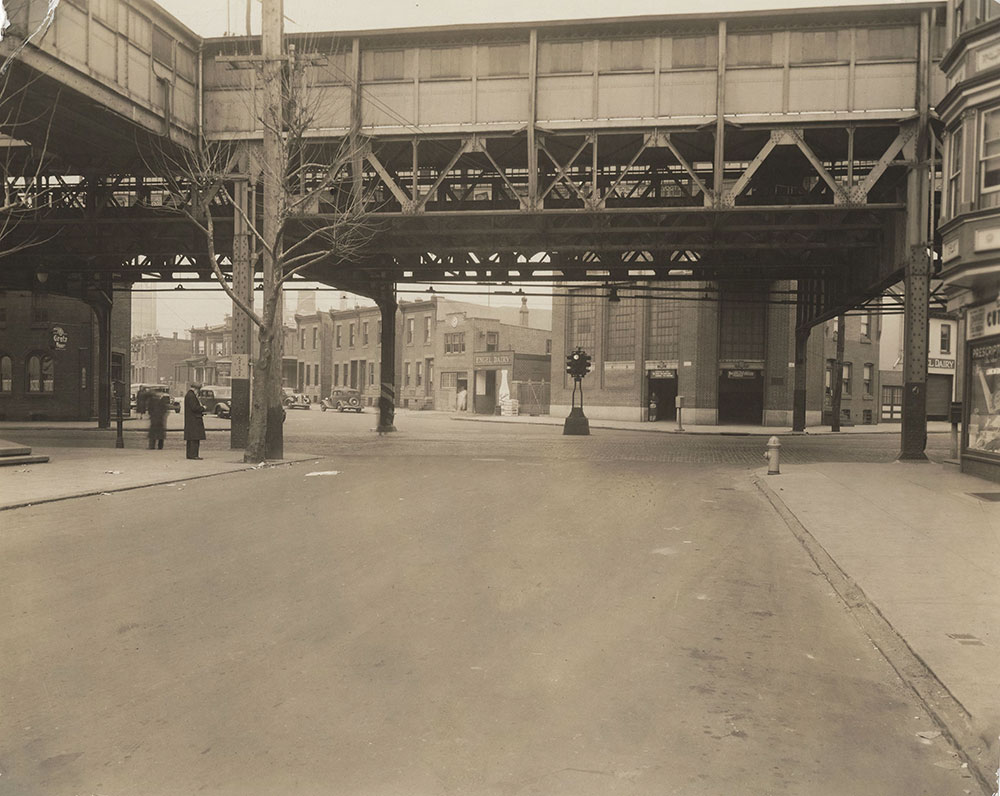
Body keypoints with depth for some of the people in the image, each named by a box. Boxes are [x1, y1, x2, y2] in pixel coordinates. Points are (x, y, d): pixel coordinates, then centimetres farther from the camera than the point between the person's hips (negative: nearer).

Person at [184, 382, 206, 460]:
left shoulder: (188, 395, 19)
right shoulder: (191, 396, -15)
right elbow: (194, 407, -21)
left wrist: (201, 411, 15)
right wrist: (202, 408, -6)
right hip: (193, 420, -11)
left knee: (190, 438, 12)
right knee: (194, 438, -10)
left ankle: (190, 454, 15)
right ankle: (193, 454, -11)